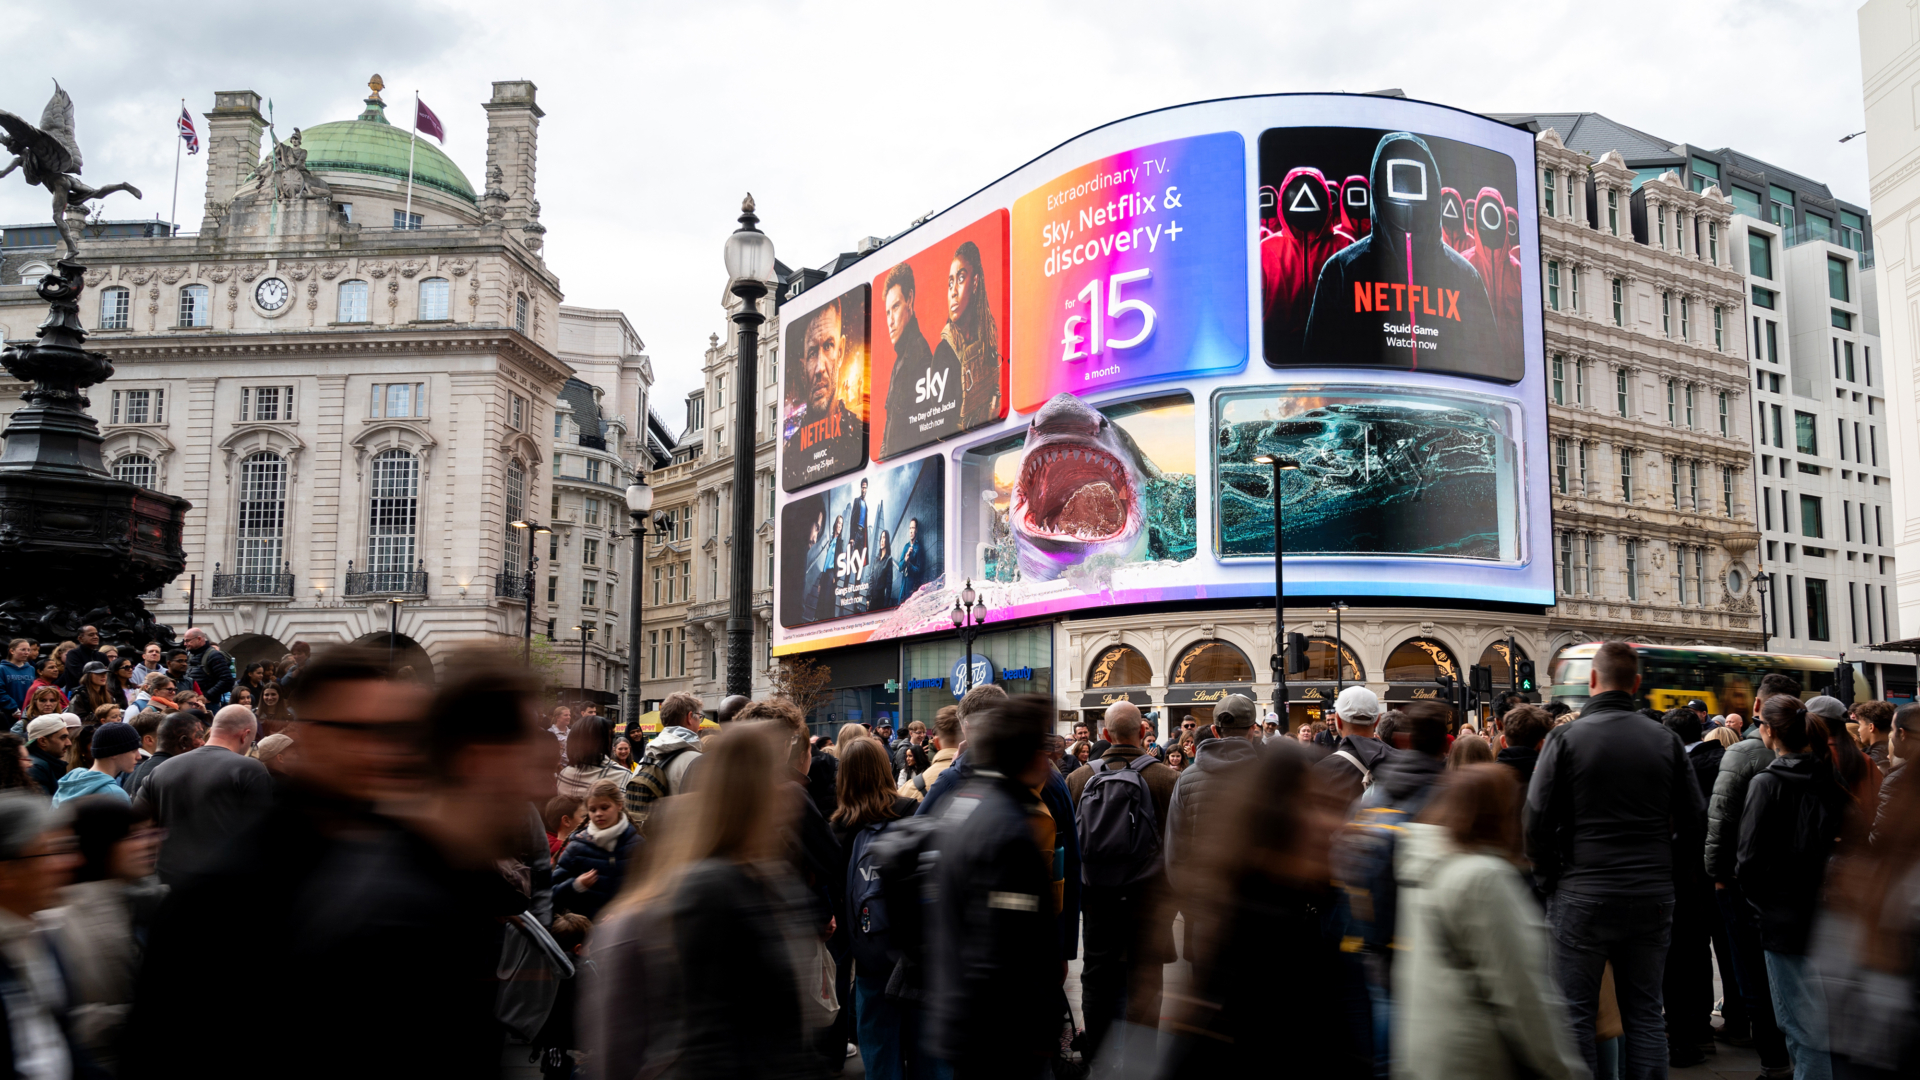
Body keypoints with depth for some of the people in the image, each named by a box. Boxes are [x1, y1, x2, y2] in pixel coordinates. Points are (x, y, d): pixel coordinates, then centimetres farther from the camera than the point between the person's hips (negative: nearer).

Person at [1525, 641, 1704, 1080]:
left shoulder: (1567, 738, -7)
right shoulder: (1666, 741, 3)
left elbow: (1537, 821, -8)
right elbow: (1692, 820, 6)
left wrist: (1550, 880, 4)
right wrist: (1659, 867, 15)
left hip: (1583, 896, -3)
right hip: (1653, 897, 4)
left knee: (1574, 1014, 4)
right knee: (1645, 1014, 12)